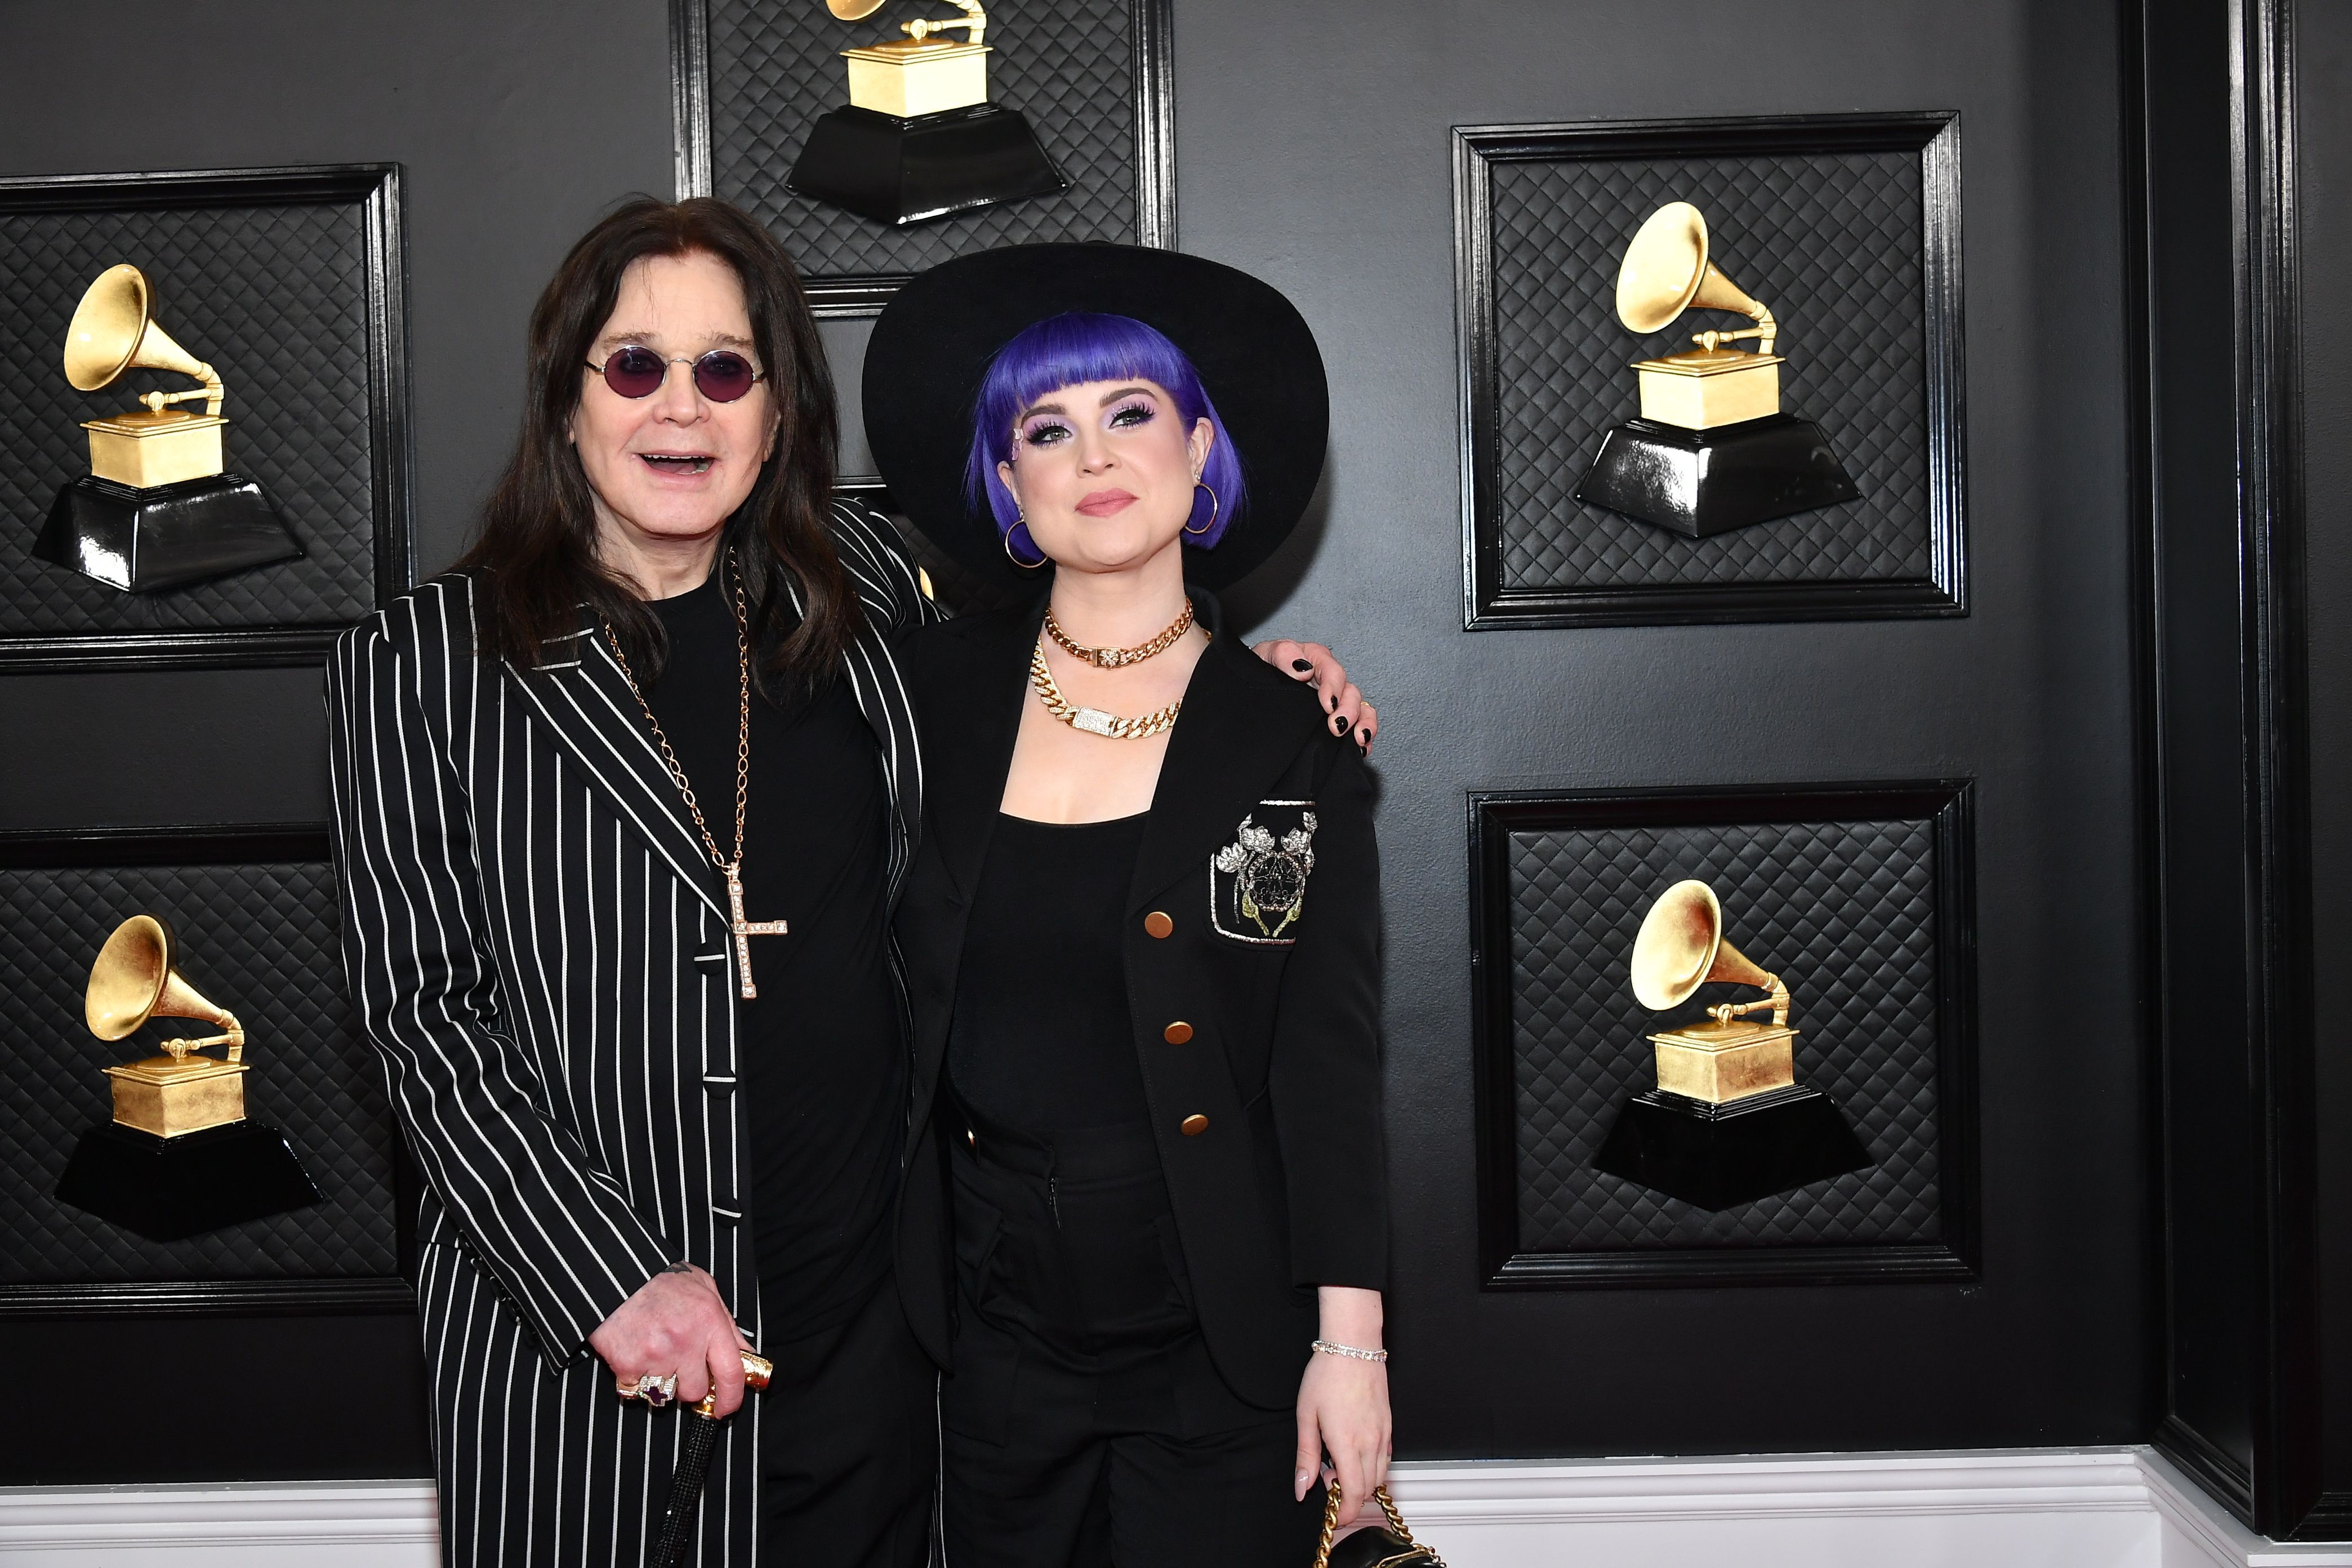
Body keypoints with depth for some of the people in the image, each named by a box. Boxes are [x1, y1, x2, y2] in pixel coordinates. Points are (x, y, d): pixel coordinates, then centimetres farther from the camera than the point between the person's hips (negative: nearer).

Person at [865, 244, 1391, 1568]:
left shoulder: (1292, 736, -4)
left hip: (1222, 1344, -2)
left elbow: (1332, 1061, -5)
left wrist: (1349, 1340, -9)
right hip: (996, 1322, 2)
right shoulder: (937, 693, 2)